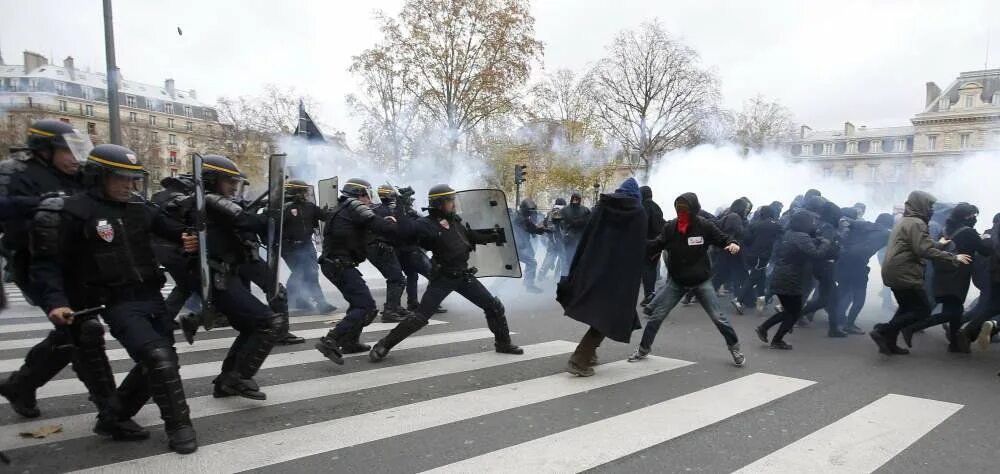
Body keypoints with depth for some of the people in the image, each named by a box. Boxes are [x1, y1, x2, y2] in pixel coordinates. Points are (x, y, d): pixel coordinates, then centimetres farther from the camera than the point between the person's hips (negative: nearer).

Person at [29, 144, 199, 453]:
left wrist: (186, 238, 4)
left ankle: (113, 416, 34)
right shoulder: (75, 212, -8)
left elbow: (167, 227, 26)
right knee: (158, 359, -19)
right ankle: (178, 426, -3)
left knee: (157, 363, 12)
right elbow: (47, 262, -7)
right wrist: (56, 302, -20)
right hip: (119, 305, -7)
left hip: (153, 297, 7)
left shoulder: (138, 207, 8)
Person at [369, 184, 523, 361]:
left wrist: (494, 236, 15)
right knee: (419, 318, -7)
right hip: (442, 278, -6)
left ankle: (503, 343, 27)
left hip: (464, 276, 6)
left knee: (495, 307, 7)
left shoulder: (454, 220, 5)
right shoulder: (425, 225, -16)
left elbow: (470, 236, 20)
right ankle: (383, 345, 9)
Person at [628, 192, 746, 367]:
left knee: (718, 317, 4)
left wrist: (732, 244, -27)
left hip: (701, 281, -2)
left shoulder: (704, 226, -14)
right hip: (676, 281, 2)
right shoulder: (670, 227, -9)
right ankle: (643, 348, 19)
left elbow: (722, 239, -5)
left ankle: (735, 348, 27)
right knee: (656, 315, 2)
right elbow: (656, 246, -10)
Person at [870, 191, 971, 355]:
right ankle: (883, 331, -10)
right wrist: (953, 258, -18)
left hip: (894, 272, 10)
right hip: (904, 274, -10)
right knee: (923, 310, -3)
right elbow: (925, 250, -22)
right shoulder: (916, 223, -13)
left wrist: (939, 245, 37)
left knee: (907, 308, 20)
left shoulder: (904, 221, 18)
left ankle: (889, 342, 17)